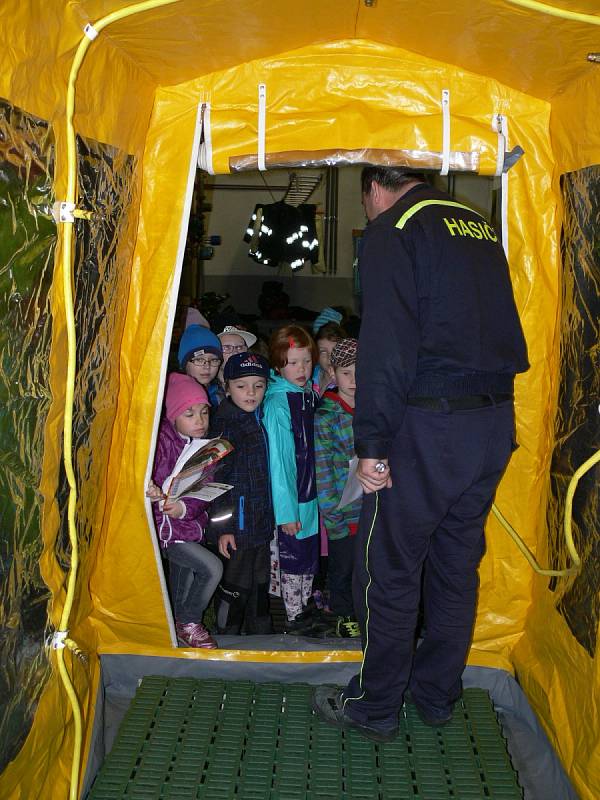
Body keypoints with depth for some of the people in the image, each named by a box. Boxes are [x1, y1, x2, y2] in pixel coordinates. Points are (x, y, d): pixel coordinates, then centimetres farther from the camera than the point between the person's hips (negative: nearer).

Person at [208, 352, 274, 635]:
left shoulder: (260, 420, 8)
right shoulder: (224, 424, -14)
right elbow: (216, 479, -16)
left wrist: (272, 517, 17)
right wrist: (222, 527, -18)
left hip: (263, 522, 7)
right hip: (237, 523, -7)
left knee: (260, 582, 19)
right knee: (235, 585, 4)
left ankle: (260, 631, 34)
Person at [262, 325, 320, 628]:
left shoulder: (310, 394, 5)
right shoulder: (277, 404, -17)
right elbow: (277, 460, -18)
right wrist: (286, 511, -19)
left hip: (313, 492, 7)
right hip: (291, 498, -7)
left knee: (310, 558, 18)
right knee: (293, 559, 4)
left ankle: (306, 608, 33)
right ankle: (293, 618, 18)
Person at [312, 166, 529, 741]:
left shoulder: (394, 229, -7)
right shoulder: (482, 227, 17)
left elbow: (386, 344, -17)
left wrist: (372, 445, -14)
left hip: (429, 425, -8)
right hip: (497, 422, 8)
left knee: (387, 568, 5)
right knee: (456, 562, 17)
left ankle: (375, 706, 19)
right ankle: (436, 694, 32)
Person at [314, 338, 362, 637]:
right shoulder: (324, 418, -9)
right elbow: (321, 470, -9)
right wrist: (332, 515, -11)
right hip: (343, 511, -4)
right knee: (343, 565, 9)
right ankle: (344, 614, 28)